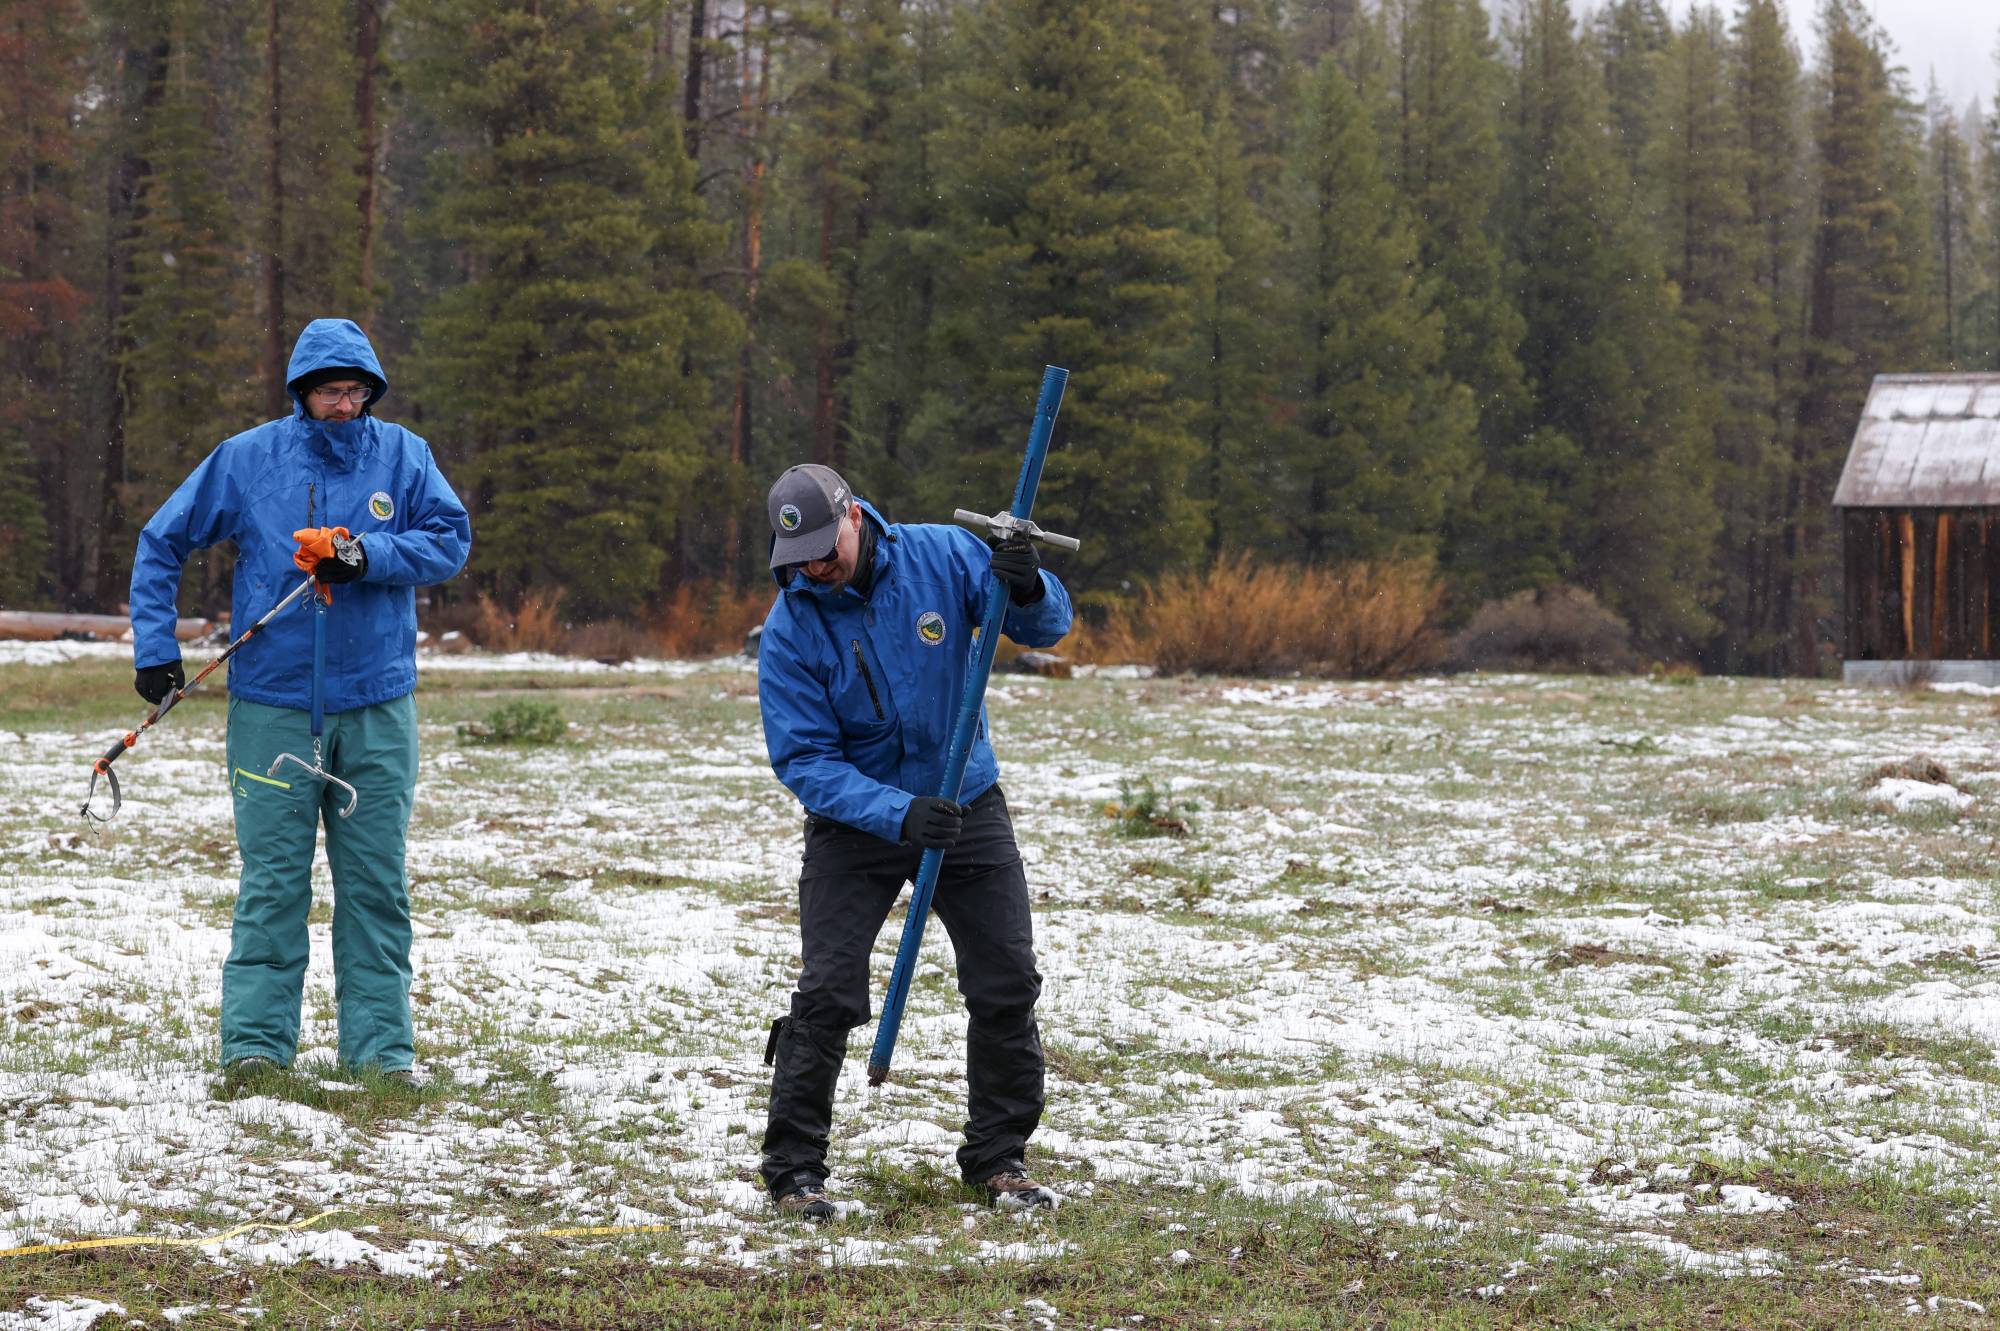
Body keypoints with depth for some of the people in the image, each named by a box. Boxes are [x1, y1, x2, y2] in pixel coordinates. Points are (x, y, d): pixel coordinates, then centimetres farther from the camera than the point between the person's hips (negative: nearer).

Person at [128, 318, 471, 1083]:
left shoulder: (403, 455, 4)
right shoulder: (246, 459, 2)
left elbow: (451, 541, -1)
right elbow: (162, 543, 9)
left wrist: (370, 556, -17)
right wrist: (155, 646, 1)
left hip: (377, 706, 1)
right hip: (274, 708, -1)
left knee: (376, 878, 4)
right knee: (272, 879, -2)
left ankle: (379, 1038, 9)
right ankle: (256, 1036, 2)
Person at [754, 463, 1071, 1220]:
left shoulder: (943, 556, -13)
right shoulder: (790, 631, -17)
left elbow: (1047, 628, -6)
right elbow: (802, 759, -20)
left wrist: (1030, 594, -30)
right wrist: (899, 814, -32)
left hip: (967, 805, 2)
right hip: (855, 819, -2)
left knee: (1008, 986, 3)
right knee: (829, 994, -12)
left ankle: (998, 1158, 18)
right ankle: (793, 1170, 0)